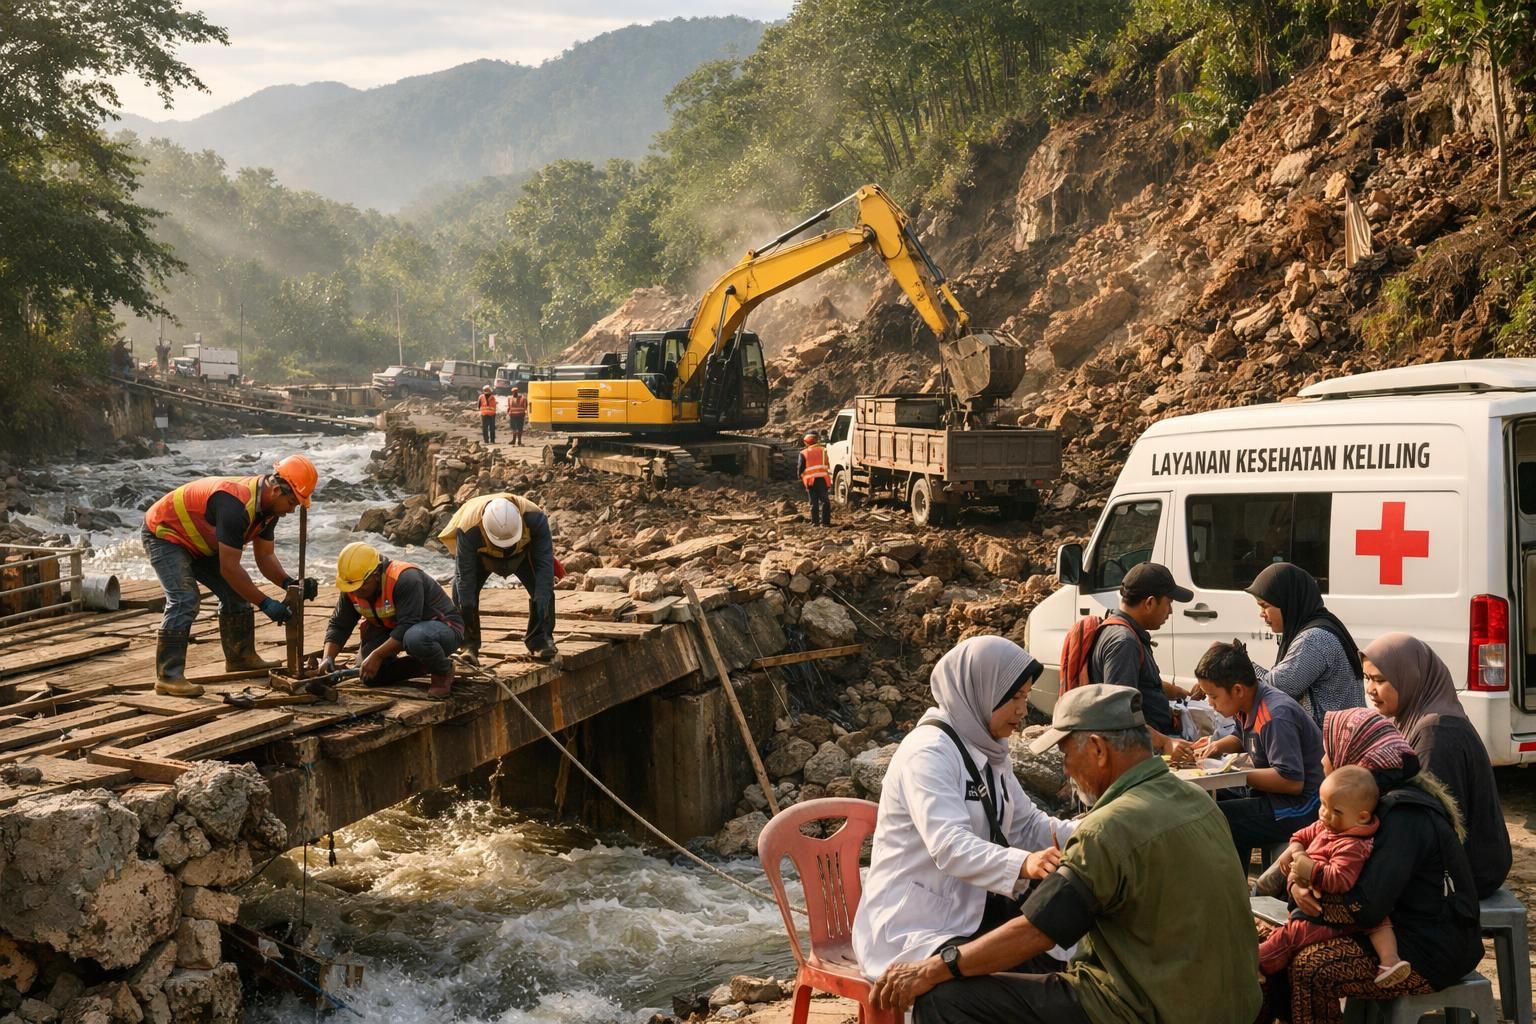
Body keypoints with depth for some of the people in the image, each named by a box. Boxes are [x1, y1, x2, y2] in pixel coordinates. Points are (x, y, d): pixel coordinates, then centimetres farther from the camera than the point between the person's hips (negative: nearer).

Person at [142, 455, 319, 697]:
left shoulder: (267, 505, -6)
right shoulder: (236, 505, -36)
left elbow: (265, 556, -1)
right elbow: (229, 568, -35)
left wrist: (289, 583, -19)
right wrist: (265, 603, -32)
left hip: (199, 541, 10)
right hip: (164, 533, -10)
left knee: (236, 592, 7)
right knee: (184, 601, -23)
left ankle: (241, 657, 20)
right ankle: (168, 677, -22)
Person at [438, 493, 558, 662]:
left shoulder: (535, 518, -42)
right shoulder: (469, 529, -43)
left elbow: (545, 563, -36)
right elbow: (465, 572, -33)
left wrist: (542, 602, -40)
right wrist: (467, 605, -33)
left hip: (522, 552, 1)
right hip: (480, 554, -1)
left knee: (544, 589, -18)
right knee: (462, 590, -21)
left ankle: (541, 641, -4)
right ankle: (466, 645, -8)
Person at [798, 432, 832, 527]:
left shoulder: (803, 453, 2)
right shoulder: (823, 450, 10)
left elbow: (801, 467, 0)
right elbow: (827, 465, 14)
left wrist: (800, 477, 14)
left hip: (810, 479, -1)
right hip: (823, 478, 1)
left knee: (814, 502, 5)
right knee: (824, 500, 5)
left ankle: (815, 521, 3)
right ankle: (825, 521, 0)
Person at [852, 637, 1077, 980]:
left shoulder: (989, 753, 12)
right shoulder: (928, 751, -17)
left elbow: (1027, 825, 14)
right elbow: (949, 846, -30)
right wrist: (1022, 864, -46)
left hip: (972, 911, 9)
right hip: (914, 927, -9)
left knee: (1060, 960, -10)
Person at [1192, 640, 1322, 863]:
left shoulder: (1275, 717, -23)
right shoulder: (1247, 706, 6)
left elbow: (1292, 781, -27)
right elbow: (1243, 738, 29)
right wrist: (1218, 746, 6)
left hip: (1299, 810, -10)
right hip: (1273, 799, 10)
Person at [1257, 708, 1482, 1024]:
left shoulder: (1404, 815, -24)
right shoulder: (1377, 797, 6)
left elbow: (1366, 907, -29)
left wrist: (1312, 900, -13)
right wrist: (1298, 884, -11)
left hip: (1431, 953, -9)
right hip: (1400, 928, 9)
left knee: (1309, 967, -20)